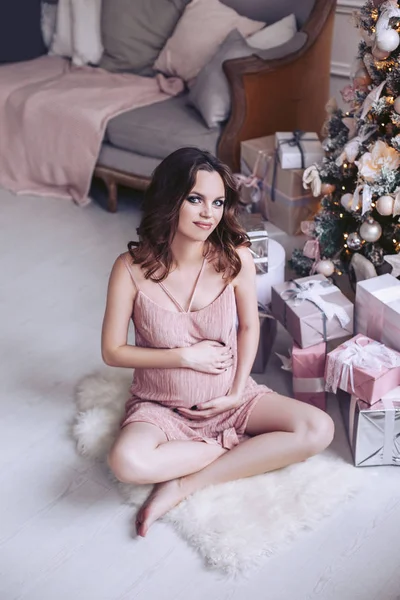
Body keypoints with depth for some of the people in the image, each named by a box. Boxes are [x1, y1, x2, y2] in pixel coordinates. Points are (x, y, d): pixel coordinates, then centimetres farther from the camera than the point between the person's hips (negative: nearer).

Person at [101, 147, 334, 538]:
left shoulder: (235, 258, -13)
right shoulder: (132, 268, -17)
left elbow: (249, 327, 2)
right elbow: (112, 351, -10)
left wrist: (238, 393, -8)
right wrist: (186, 356, -17)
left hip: (229, 397, 3)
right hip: (161, 407, -2)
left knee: (318, 430, -18)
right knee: (127, 462, -34)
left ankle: (185, 484, -14)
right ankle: (234, 447, -6)